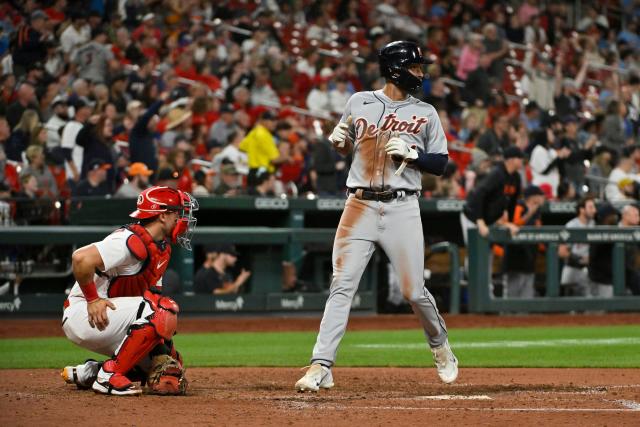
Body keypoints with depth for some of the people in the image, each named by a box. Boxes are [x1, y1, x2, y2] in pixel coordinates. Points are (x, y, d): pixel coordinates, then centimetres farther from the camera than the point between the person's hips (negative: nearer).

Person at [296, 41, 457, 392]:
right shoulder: (359, 102, 8)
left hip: (402, 208, 0)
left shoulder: (425, 113, 7)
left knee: (414, 292, 0)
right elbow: (344, 144, 21)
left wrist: (411, 154, -11)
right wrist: (338, 140, -2)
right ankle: (321, 367, -10)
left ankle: (440, 345, 29)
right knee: (341, 286, -8)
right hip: (360, 205, 0)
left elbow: (440, 164, 7)